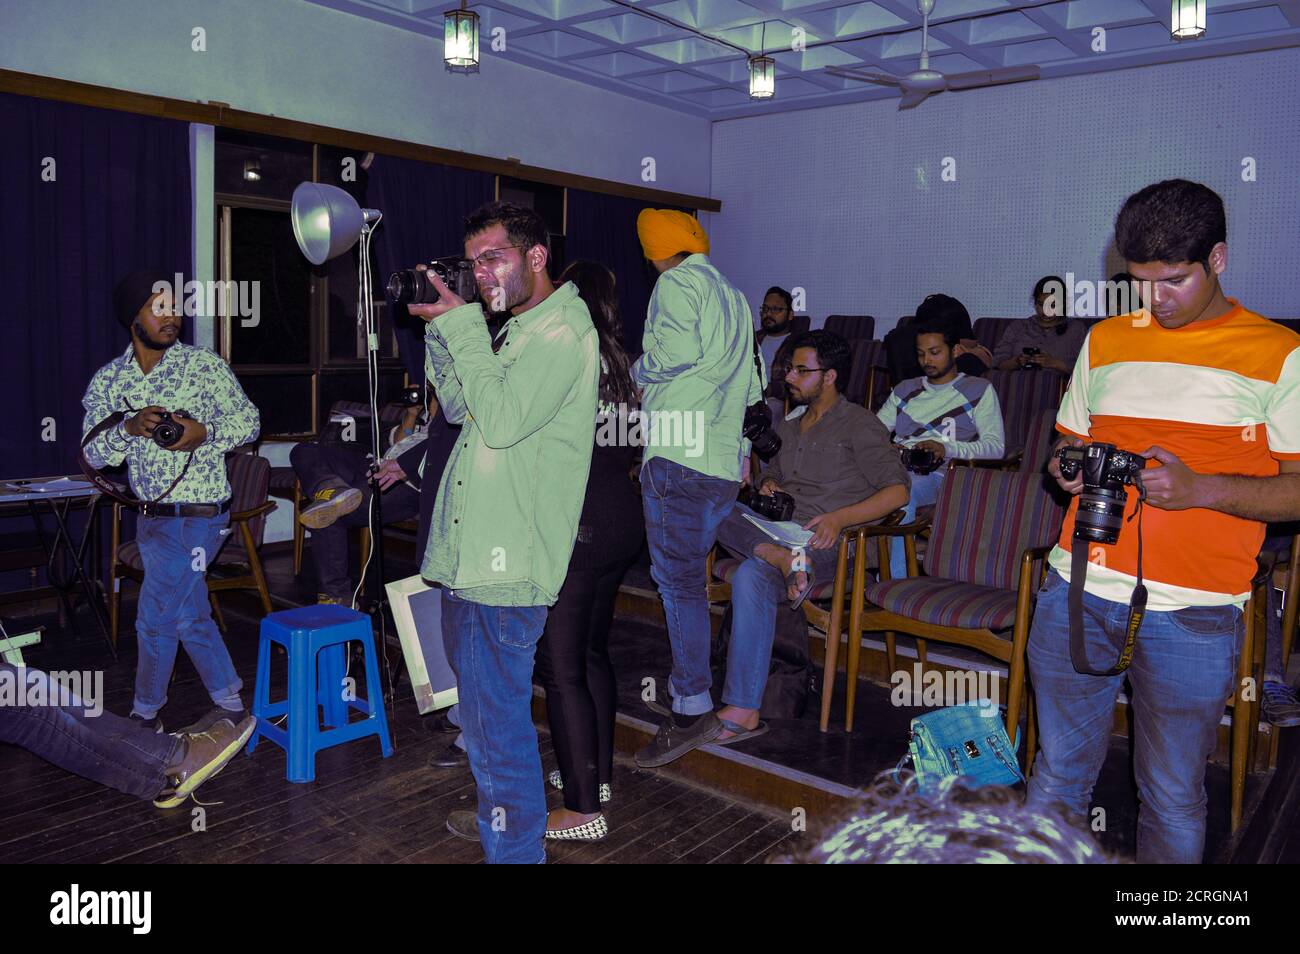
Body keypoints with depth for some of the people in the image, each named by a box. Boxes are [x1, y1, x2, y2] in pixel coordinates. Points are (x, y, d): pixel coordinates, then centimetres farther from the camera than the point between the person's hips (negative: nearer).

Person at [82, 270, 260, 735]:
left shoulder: (205, 365, -7)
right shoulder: (107, 381, 4)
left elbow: (249, 421, -1)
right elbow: (93, 455, 0)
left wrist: (205, 432, -19)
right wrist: (130, 428, -19)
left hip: (198, 517, -5)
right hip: (151, 518, 6)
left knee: (154, 619, 0)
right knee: (190, 617, 14)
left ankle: (144, 716, 21)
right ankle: (230, 705, 28)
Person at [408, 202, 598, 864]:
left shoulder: (564, 332, -13)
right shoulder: (516, 329, 17)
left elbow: (500, 419, -23)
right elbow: (458, 407, 18)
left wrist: (461, 325, -16)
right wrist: (442, 328, 7)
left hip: (507, 564, -10)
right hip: (471, 555, 10)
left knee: (499, 720, -2)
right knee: (481, 703, 24)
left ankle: (514, 849, 14)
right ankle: (497, 818, 43)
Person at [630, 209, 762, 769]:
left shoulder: (677, 283, 0)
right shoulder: (734, 298, 23)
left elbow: (674, 351, -17)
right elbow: (753, 387, 19)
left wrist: (639, 372, 0)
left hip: (678, 457, -8)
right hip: (724, 464, 8)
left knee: (678, 581, -7)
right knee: (686, 579, 15)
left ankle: (693, 711, -5)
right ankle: (687, 685, 23)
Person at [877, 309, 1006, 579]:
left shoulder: (979, 390, 15)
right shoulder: (905, 390, 29)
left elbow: (995, 446, 3)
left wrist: (947, 448, -14)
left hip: (937, 475, -4)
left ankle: (892, 582, -35)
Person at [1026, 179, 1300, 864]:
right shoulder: (1106, 340, 12)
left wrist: (1197, 487, -19)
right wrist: (1069, 469, -3)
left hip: (1191, 613, -3)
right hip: (1077, 592, 3)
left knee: (1173, 797, 10)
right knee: (1057, 773, 14)